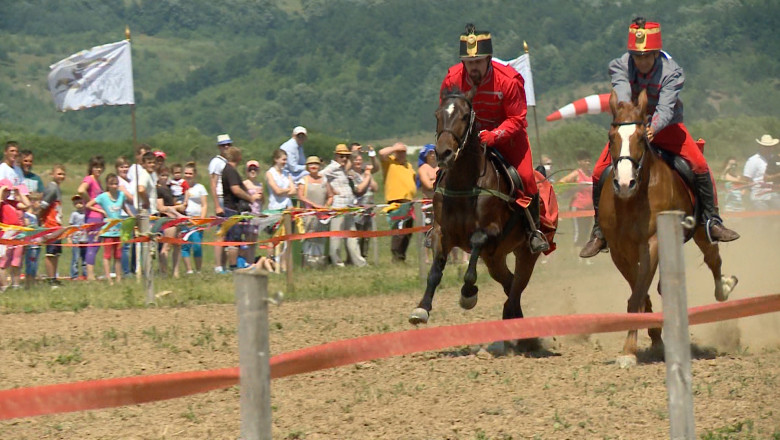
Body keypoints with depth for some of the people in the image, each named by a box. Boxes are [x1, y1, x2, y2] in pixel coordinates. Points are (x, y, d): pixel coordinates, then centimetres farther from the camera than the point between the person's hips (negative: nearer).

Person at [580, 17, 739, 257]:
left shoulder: (671, 71, -21)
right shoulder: (620, 67, -18)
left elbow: (665, 108, -33)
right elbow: (621, 96, -35)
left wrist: (653, 129, -54)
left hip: (665, 127, -1)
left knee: (699, 165, -21)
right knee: (600, 172, -14)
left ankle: (712, 222, -5)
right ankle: (599, 231, 3)